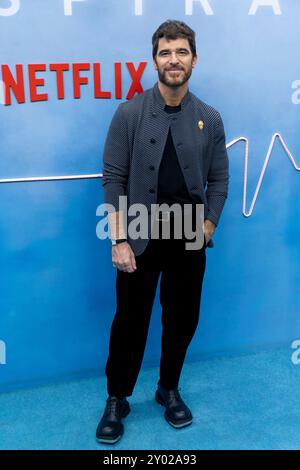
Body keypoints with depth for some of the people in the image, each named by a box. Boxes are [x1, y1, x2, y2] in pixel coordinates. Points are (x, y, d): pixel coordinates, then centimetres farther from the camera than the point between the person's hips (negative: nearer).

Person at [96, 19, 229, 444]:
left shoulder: (210, 119, 4)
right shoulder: (129, 114, -3)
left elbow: (218, 181, 8)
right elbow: (114, 179, -6)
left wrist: (208, 226, -6)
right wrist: (119, 240, -11)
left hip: (188, 238, 3)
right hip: (140, 237, -2)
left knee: (183, 319, 13)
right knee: (130, 322, 8)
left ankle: (169, 390, 37)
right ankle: (117, 400, 29)